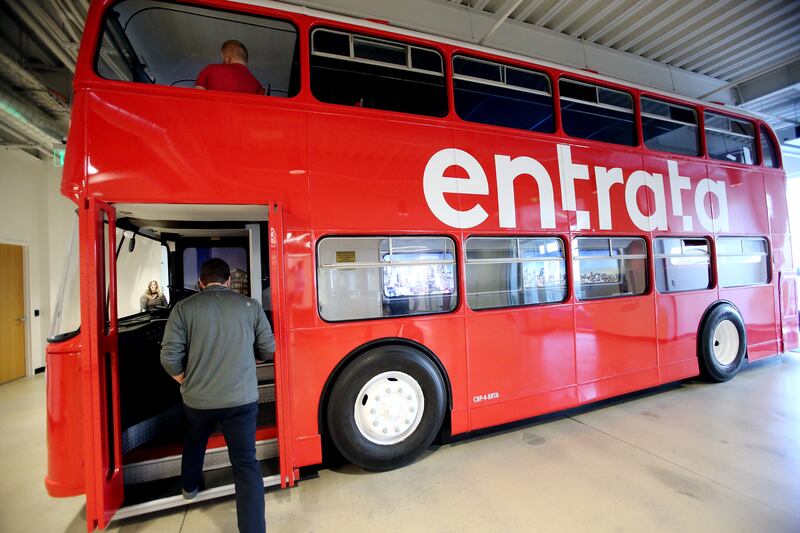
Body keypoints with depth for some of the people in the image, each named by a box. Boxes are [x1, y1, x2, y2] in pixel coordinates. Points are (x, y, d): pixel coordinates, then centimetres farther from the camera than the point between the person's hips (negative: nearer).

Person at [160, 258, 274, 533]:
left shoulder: (184, 308, -7)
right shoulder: (250, 305, -6)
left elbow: (169, 356, -9)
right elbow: (268, 349, -1)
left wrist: (183, 379, 11)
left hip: (197, 398, 3)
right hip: (242, 398, -2)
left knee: (194, 442, 33)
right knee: (246, 462, 5)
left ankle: (189, 487, 57)